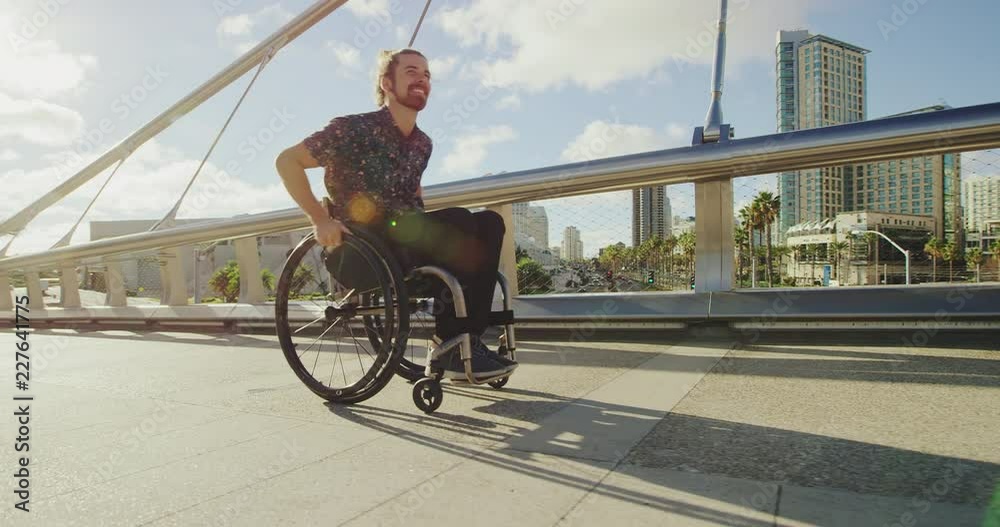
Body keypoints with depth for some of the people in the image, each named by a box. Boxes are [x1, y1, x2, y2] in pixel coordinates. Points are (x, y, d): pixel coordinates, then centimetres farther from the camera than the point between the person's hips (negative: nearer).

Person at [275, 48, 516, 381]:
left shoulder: (422, 144, 13)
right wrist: (320, 219, -16)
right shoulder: (354, 129, -7)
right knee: (459, 220, -27)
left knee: (489, 222, -12)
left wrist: (427, 230, 11)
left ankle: (470, 338, -18)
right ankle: (449, 343, -19)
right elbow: (287, 161, -6)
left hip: (407, 242, 7)